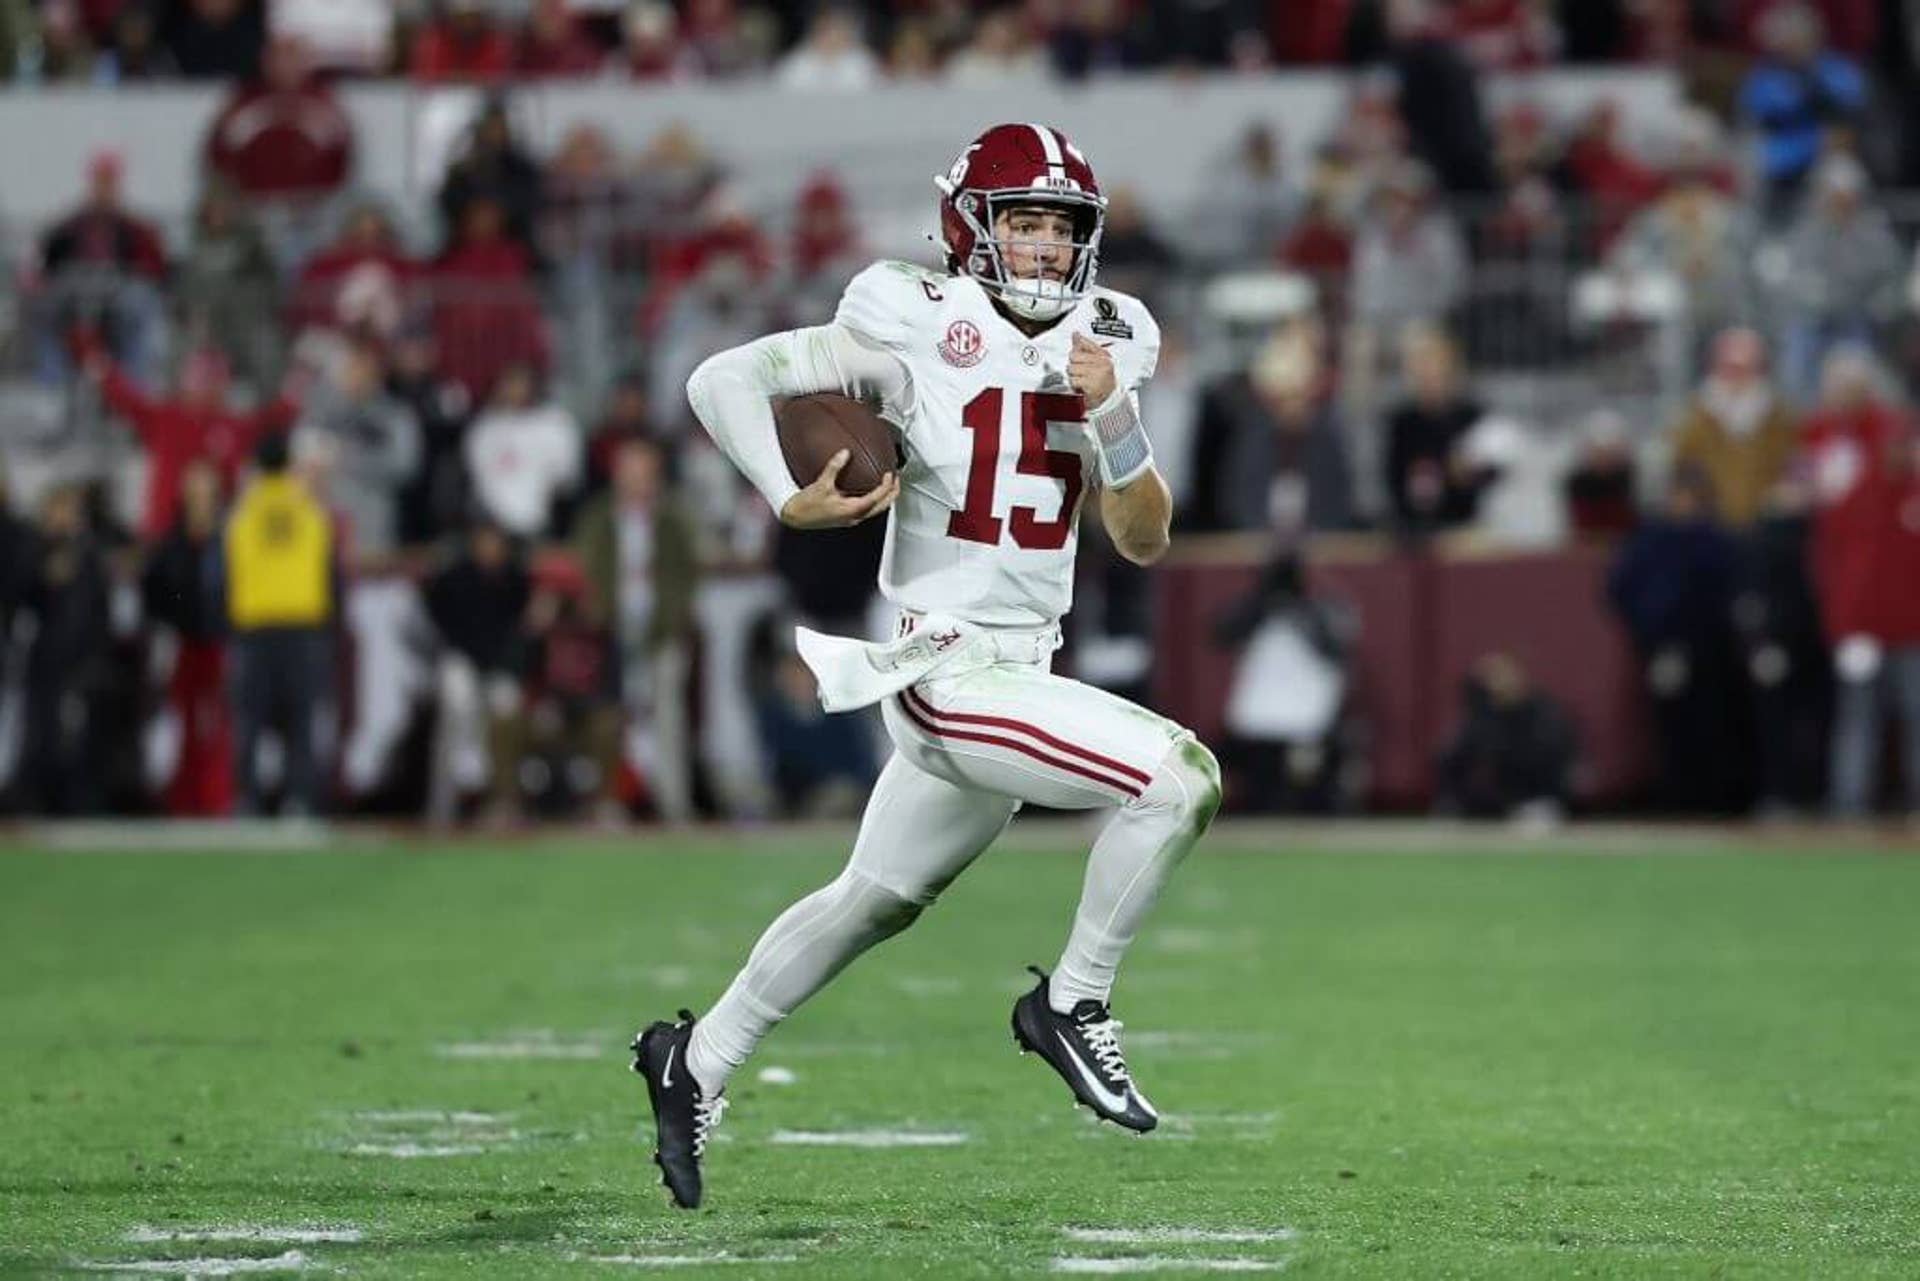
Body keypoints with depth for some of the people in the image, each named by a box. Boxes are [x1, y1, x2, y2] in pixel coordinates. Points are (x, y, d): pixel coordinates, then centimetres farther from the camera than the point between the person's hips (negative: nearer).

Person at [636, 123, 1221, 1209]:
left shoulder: (1099, 346, 7)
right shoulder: (917, 329, -12)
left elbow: (1145, 540, 6)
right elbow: (722, 379, -8)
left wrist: (1113, 416, -9)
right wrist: (789, 504, -18)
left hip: (1016, 668, 8)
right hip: (945, 666, -8)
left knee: (878, 899, 21)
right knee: (1180, 778, -20)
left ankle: (698, 1061, 37)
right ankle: (1072, 1006, -4)